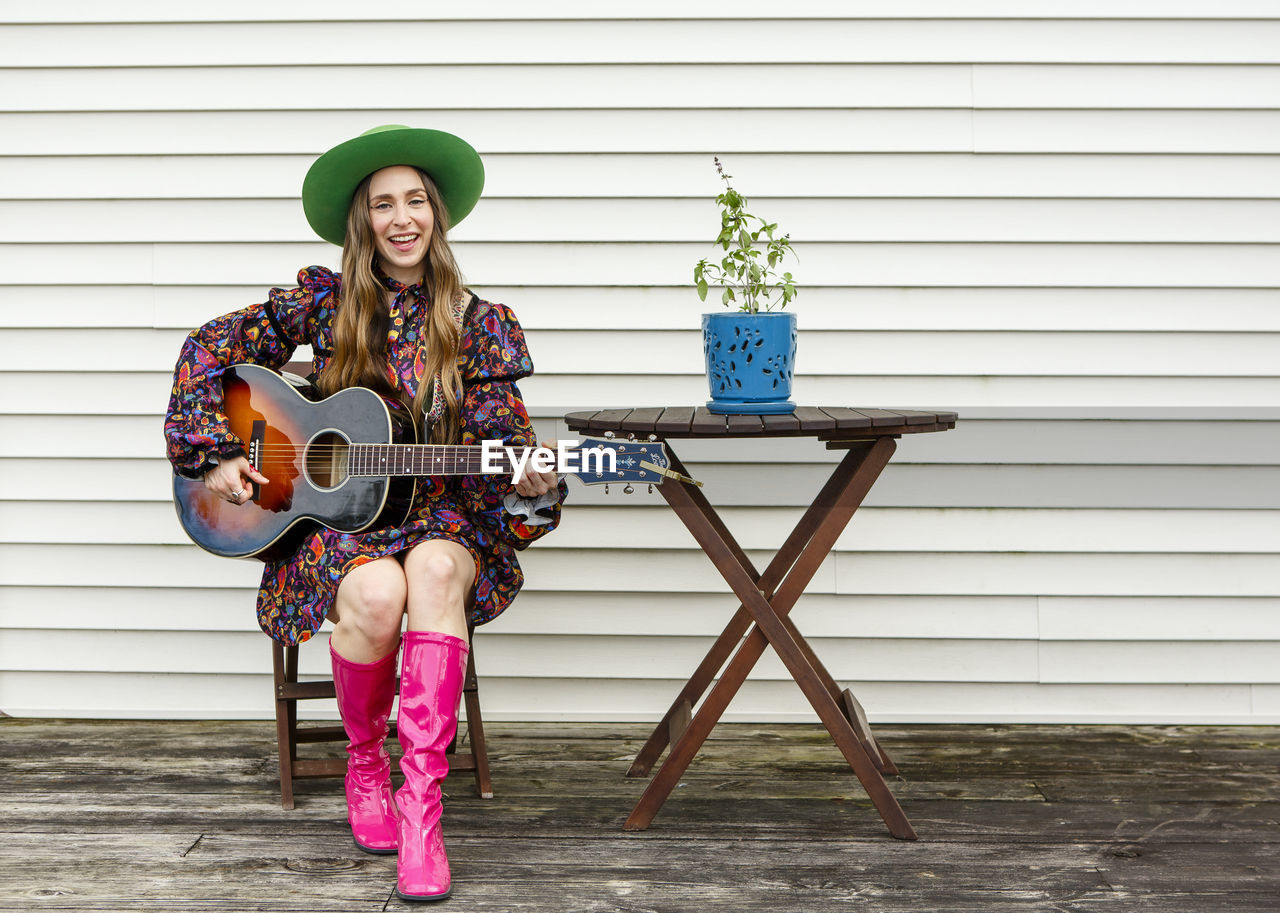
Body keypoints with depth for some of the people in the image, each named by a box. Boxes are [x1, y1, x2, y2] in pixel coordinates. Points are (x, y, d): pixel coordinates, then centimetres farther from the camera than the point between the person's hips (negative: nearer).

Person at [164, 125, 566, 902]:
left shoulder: (477, 326, 5)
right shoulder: (325, 301, 5)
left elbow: (502, 438, 2)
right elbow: (212, 349, 8)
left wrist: (531, 483, -21)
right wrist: (213, 455, -1)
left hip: (443, 512, 1)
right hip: (334, 517, 0)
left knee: (435, 570, -37)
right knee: (377, 591, -36)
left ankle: (421, 806, -35)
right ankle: (364, 764, -6)